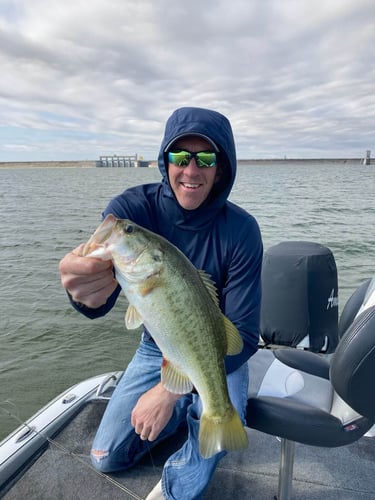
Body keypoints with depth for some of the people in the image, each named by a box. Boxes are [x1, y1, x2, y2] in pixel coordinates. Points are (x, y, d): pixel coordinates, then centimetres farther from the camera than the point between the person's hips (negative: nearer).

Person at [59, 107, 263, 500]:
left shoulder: (241, 230, -23)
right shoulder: (132, 208, -21)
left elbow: (243, 332, -22)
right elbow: (99, 303, -36)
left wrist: (171, 388, -31)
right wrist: (85, 292, -61)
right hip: (156, 348, 2)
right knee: (107, 457, 4)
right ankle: (191, 406, 25)